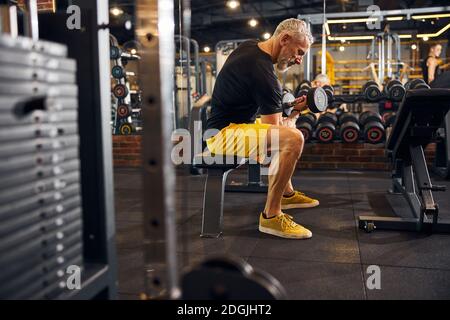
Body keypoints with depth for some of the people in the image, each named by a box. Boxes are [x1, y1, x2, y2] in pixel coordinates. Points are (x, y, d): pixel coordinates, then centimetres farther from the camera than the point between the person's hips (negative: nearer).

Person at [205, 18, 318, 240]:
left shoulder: (249, 47, 9)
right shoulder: (263, 74, -22)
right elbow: (275, 129, -18)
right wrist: (295, 113, 4)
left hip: (226, 126, 11)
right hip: (221, 137, -11)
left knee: (288, 129, 28)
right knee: (293, 138, -31)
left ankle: (286, 194, 33)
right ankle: (271, 216, -19)